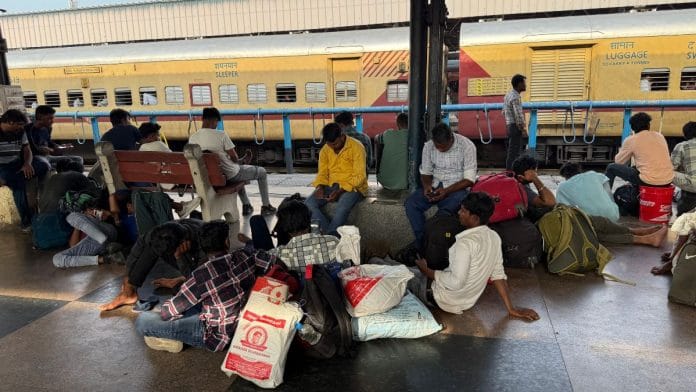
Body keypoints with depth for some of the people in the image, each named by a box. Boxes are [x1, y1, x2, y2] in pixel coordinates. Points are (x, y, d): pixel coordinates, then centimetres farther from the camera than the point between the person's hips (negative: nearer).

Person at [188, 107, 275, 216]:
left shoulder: (192, 138, -7)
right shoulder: (221, 135, -24)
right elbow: (235, 158, -18)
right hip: (230, 175, -6)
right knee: (262, 172, 18)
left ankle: (246, 205, 40)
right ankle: (266, 207, 26)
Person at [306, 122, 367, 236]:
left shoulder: (357, 147, -11)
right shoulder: (325, 150, 5)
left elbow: (359, 176, -15)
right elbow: (322, 173, 9)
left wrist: (340, 191, -25)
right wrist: (320, 187, -14)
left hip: (353, 187, -5)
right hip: (331, 186, 5)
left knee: (342, 207, -38)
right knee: (309, 203, -21)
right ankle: (331, 234, -22)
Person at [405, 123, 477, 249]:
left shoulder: (467, 146, -14)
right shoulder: (428, 146, -2)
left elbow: (469, 179, -13)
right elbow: (425, 172, 8)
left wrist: (446, 191, -24)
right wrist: (426, 185, -15)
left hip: (458, 187, -4)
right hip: (435, 186, 4)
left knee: (444, 212, -34)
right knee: (411, 203, -22)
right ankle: (421, 241, -12)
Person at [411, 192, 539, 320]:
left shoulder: (465, 242, -31)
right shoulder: (494, 237, -7)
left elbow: (456, 282, -30)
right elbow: (498, 275, -3)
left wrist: (426, 270, -17)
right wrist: (511, 309, 4)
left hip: (448, 300, -8)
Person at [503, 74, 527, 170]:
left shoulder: (508, 94, 15)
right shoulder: (516, 97, -15)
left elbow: (504, 111, 21)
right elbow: (518, 115, -20)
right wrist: (523, 129, -14)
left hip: (509, 126, 10)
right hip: (515, 127, -10)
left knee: (511, 152, 14)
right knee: (514, 153, -8)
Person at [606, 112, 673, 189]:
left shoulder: (630, 140, -2)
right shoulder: (660, 136, 12)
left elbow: (618, 161, 9)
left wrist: (621, 152, 30)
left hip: (648, 182, -6)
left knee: (611, 168, 11)